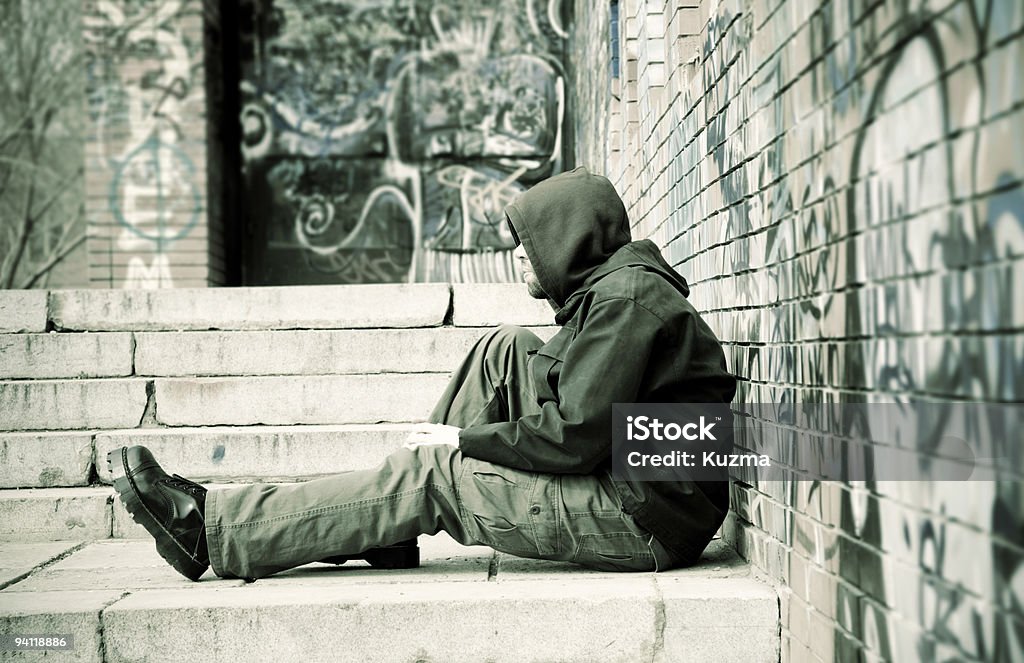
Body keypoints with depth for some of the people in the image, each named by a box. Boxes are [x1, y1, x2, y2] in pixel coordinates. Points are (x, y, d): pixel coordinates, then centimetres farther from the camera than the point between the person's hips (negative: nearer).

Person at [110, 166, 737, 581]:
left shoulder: (627, 300, -16)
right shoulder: (609, 288, 17)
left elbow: (575, 436, -22)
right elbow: (577, 406, 19)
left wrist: (465, 437, -9)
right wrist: (462, 437, 8)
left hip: (646, 520, -9)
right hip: (636, 494, 9)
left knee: (429, 472, -11)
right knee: (508, 350, 5)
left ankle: (210, 530, -6)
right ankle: (392, 529, 4)